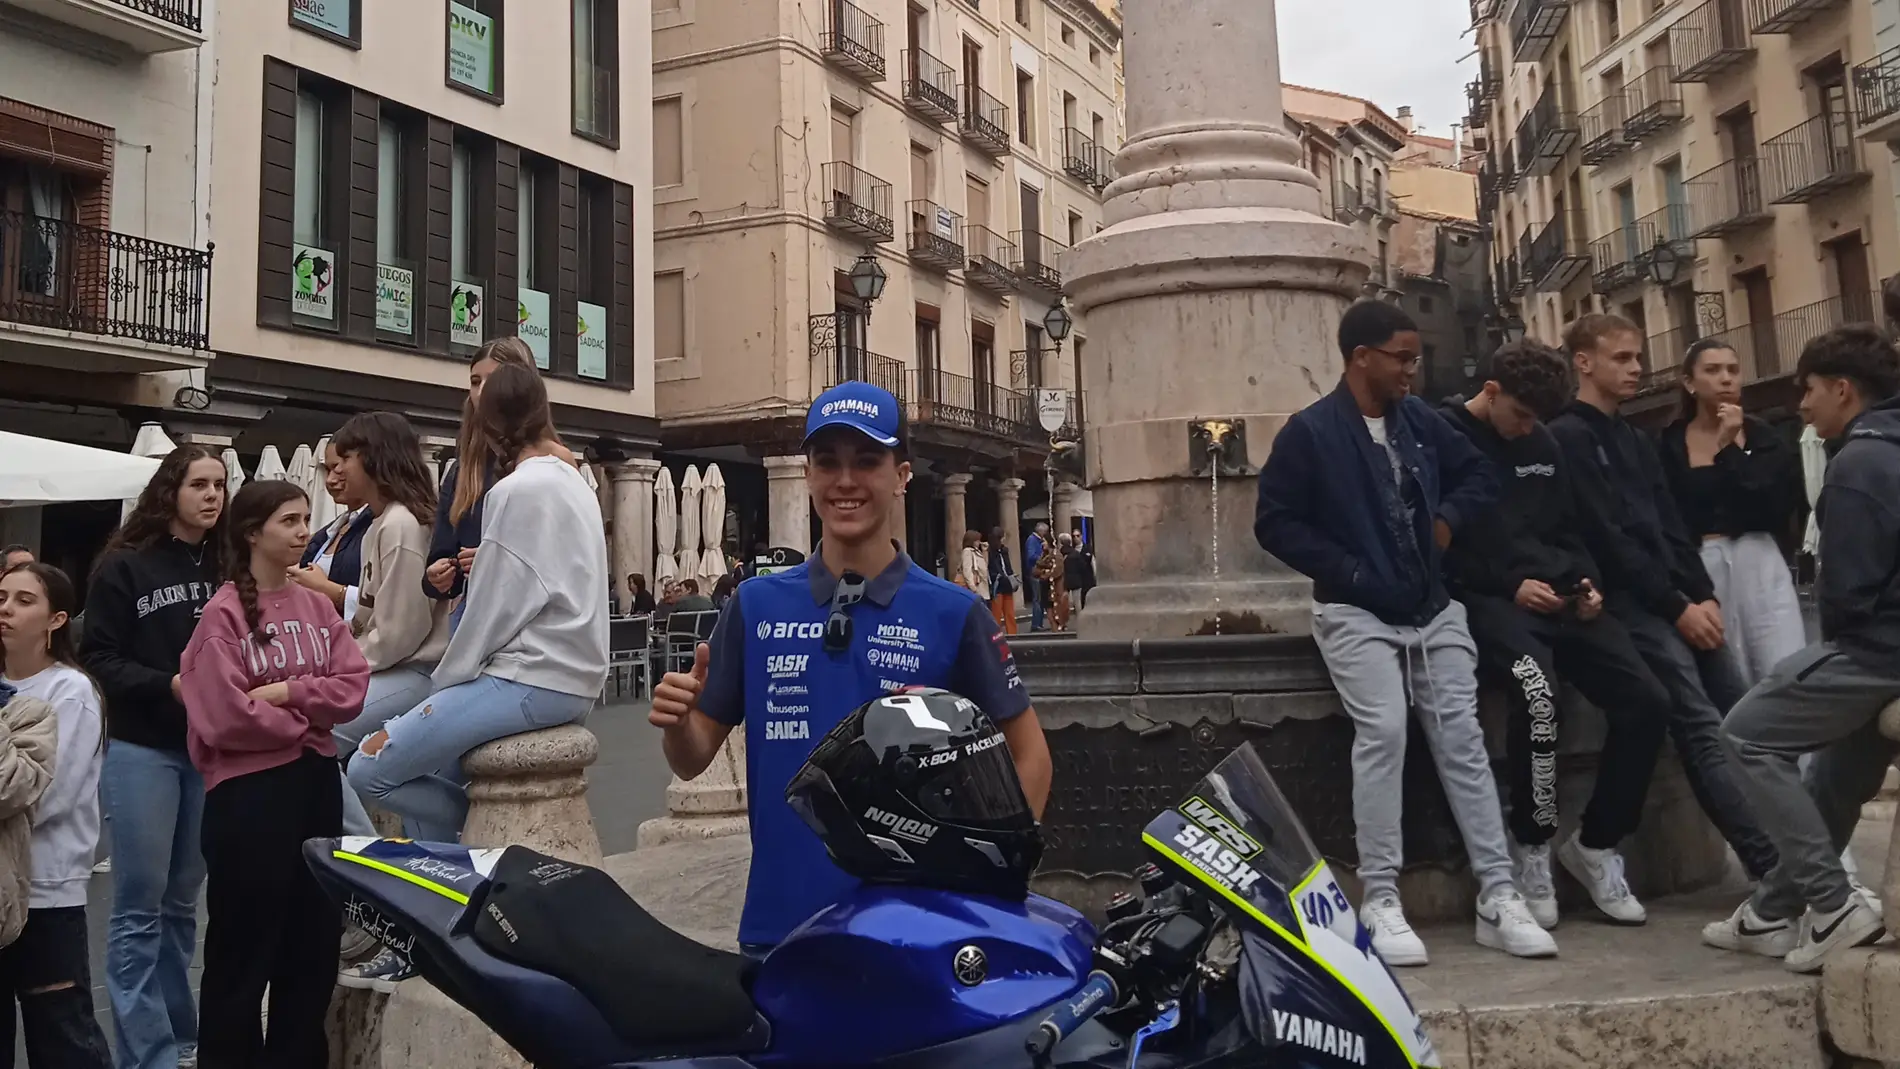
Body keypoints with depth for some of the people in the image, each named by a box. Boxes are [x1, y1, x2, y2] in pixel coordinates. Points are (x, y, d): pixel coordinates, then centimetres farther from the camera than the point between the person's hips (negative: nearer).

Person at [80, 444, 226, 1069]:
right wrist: (169, 684, -19)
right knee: (140, 908, 0)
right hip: (142, 748, -3)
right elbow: (99, 658, -6)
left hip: (211, 749, 4)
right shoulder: (123, 565, -4)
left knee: (183, 901, 14)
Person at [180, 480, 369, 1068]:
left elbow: (353, 688, -1)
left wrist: (286, 693, -14)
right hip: (248, 791, -6)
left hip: (318, 781, 6)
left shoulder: (317, 606, 8)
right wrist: (305, 719, -7)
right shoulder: (223, 614, -10)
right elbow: (226, 716, -19)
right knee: (244, 950, 6)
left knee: (316, 941, 15)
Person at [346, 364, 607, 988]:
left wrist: (444, 681, -3)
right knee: (430, 759, 16)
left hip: (533, 678, -10)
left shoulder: (516, 490, -13)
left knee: (372, 769, -8)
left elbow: (495, 608, -14)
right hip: (570, 671, 10)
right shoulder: (571, 480, 15)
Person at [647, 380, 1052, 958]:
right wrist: (676, 720, -15)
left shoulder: (953, 612, -4)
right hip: (781, 918, 2)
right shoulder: (756, 605, 2)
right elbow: (693, 759, 6)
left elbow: (1029, 754, 2)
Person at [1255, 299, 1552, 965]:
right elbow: (1275, 523, -8)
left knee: (1462, 737, 0)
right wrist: (1349, 572, -14)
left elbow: (1478, 474, 23)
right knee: (1383, 732, -21)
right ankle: (1380, 902, -14)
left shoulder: (1419, 421, 11)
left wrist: (1449, 519, 3)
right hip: (1359, 615, -5)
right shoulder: (1309, 432, -6)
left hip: (1433, 610, 6)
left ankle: (1498, 899, 4)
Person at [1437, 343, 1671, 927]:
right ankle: (1531, 847, -13)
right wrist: (1511, 586, -14)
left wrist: (1587, 582, 4)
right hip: (1488, 599, -7)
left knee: (1647, 701, -11)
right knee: (1536, 692, -34)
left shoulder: (1544, 447, 19)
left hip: (1560, 599, 7)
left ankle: (1595, 842, 7)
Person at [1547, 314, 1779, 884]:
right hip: (1631, 604, -8)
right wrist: (1677, 606, -12)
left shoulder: (1637, 440, 21)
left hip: (1680, 601, 8)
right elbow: (1607, 538, -13)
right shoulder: (1566, 437, -6)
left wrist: (1704, 595, 2)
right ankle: (1772, 865, -14)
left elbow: (1672, 527, 16)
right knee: (1703, 730, -14)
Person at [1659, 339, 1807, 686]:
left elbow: (1777, 506, -7)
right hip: (1699, 568, -1)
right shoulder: (1668, 446, 2)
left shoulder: (1764, 438, 8)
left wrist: (1729, 449, -8)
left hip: (1760, 564, 1)